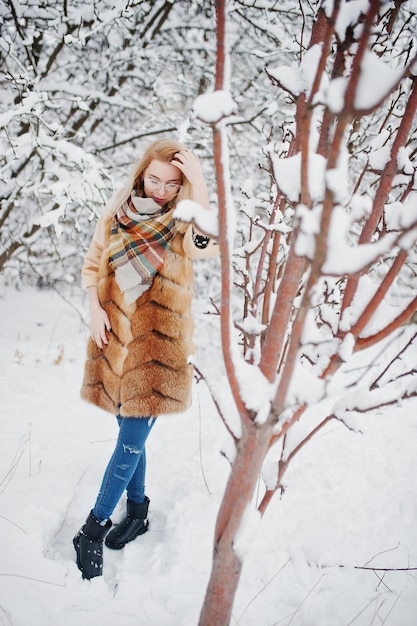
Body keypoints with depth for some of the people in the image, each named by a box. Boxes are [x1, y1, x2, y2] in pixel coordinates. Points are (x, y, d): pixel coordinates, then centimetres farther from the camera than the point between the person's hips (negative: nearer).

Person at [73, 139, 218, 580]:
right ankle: (137, 511, 36)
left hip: (158, 343, -3)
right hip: (114, 336, 4)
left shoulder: (182, 223, -7)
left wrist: (199, 186, -31)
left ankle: (92, 530, 14)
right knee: (131, 436, 16)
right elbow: (92, 264, 12)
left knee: (131, 442, -1)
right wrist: (95, 308, -2)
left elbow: (210, 245, -29)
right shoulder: (117, 213, 4)